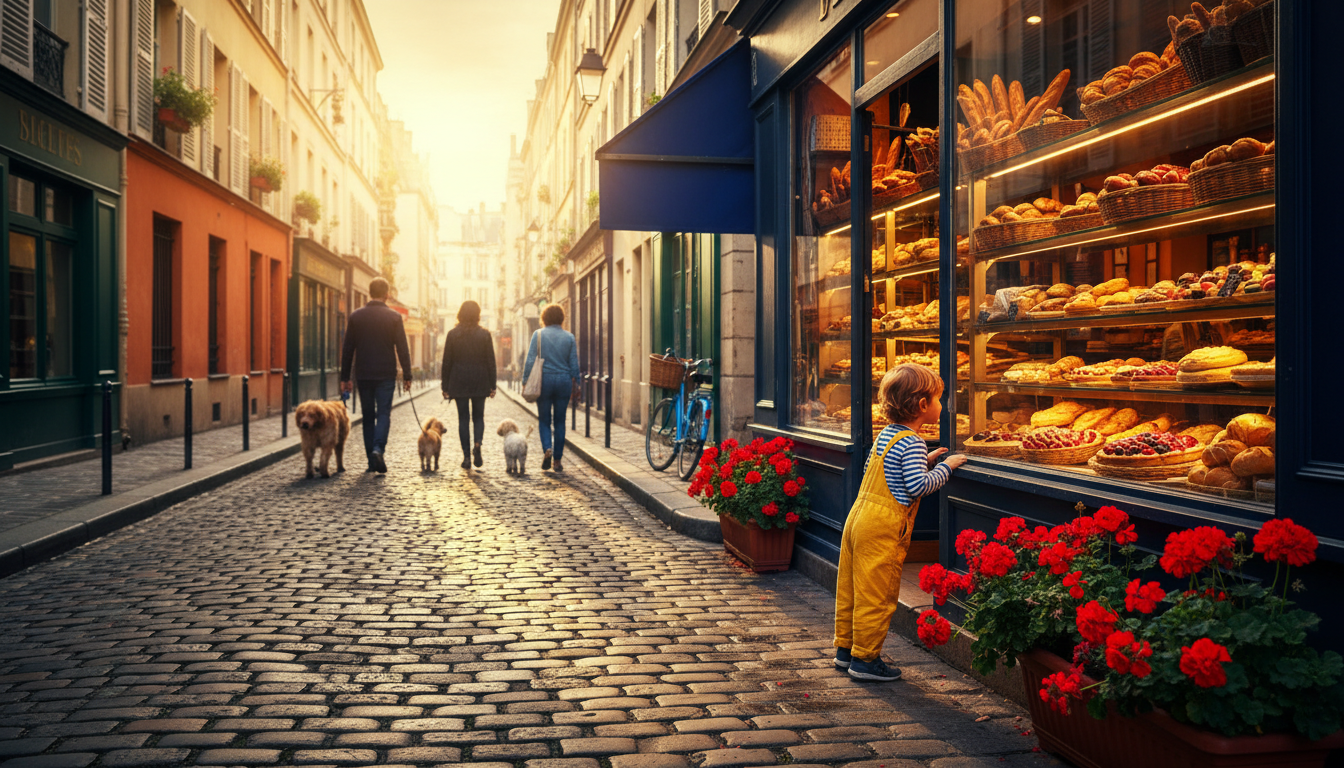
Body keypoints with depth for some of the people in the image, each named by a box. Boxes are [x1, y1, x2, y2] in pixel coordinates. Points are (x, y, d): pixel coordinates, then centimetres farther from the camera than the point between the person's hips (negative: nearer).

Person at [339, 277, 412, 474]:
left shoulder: (355, 316, 2)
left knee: (368, 415, 10)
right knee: (384, 413, 2)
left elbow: (347, 349, 4)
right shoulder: (394, 317, -4)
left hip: (363, 375, 2)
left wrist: (345, 377, 9)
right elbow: (402, 348, -5)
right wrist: (407, 375, 0)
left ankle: (371, 459, 11)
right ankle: (378, 449, -21)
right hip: (386, 374, -2)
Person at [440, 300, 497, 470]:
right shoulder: (484, 334, -2)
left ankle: (467, 456, 1)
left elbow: (447, 362, 0)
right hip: (480, 382, 0)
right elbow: (491, 362, -1)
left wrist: (445, 386, 6)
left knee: (463, 418, 6)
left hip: (459, 382, 0)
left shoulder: (452, 334, -1)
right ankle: (478, 443, -14)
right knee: (478, 416, 12)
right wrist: (492, 385, 5)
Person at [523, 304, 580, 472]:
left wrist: (526, 381, -1)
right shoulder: (569, 337, 3)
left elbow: (530, 360, -6)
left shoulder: (538, 334, -2)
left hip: (543, 381, -1)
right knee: (559, 421, 8)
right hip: (564, 381, 1)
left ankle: (547, 448, -16)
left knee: (544, 420, 9)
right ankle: (557, 460, 9)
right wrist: (575, 383, 12)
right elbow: (574, 364, 4)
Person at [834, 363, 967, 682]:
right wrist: (946, 466, -10)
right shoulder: (912, 443, -15)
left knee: (851, 589, 16)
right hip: (883, 529, -9)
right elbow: (918, 486, -22)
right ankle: (865, 660, 7)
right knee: (876, 596, 0)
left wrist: (925, 461, 19)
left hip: (859, 516, 9)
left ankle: (845, 649, 27)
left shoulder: (886, 434, 13)